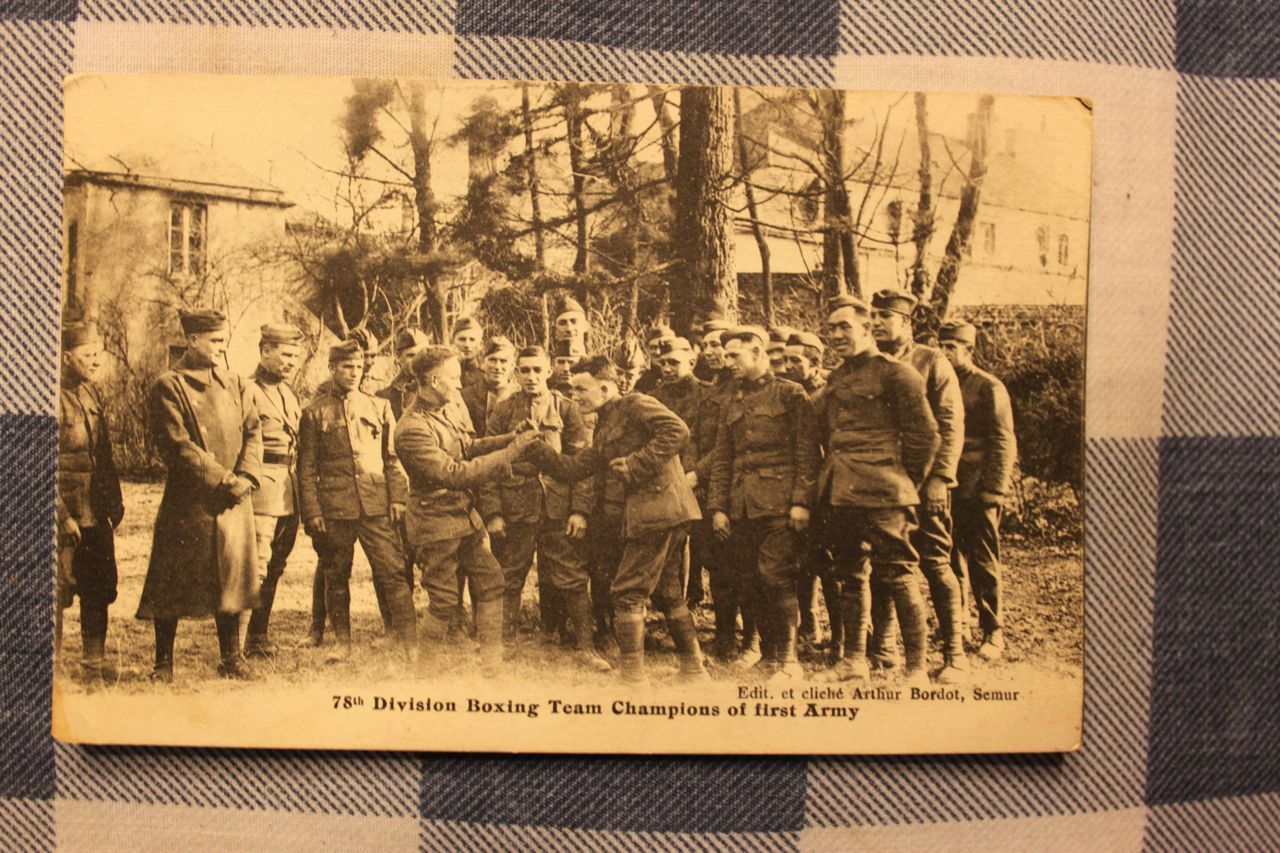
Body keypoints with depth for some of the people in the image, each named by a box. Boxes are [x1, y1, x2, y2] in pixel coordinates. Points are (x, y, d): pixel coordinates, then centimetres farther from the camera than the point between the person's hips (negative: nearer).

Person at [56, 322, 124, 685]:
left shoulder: (92, 395, 12)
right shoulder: (53, 398, -12)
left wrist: (115, 501, 13)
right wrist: (62, 516, -18)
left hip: (98, 516, 8)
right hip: (67, 517, -8)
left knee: (99, 590, 12)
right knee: (58, 592, 0)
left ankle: (94, 665, 24)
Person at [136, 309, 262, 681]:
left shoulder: (232, 382, 12)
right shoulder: (169, 386, -6)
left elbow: (253, 430, 9)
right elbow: (177, 446, -13)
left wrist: (246, 476, -7)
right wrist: (225, 479, -15)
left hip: (234, 500, 5)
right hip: (188, 502, -5)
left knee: (232, 578, 10)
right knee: (173, 584, 3)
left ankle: (231, 658, 21)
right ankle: (163, 662, 17)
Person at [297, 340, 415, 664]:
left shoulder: (380, 407, 12)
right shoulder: (315, 413, 7)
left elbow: (393, 457, 11)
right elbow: (306, 468, 6)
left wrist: (398, 497, 1)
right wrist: (311, 512, -2)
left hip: (377, 506, 0)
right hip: (334, 509, 0)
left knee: (393, 573, -5)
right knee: (336, 579, 8)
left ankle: (408, 642, 0)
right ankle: (342, 642, 22)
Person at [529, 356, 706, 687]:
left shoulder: (635, 405, -7)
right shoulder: (604, 427, 21)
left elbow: (677, 430, -23)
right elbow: (573, 468, 16)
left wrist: (636, 464, -21)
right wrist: (536, 448, 6)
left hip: (657, 511, -10)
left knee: (627, 592, -4)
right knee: (667, 593, 17)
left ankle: (633, 676, 4)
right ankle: (693, 669, 27)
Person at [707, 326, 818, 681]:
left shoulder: (790, 394, 2)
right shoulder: (733, 403, 20)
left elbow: (807, 452, -4)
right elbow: (722, 459, 17)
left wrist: (801, 502, -12)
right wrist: (718, 506, 9)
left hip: (778, 503, -6)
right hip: (741, 506, 6)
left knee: (777, 577, -10)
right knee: (751, 582, 5)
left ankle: (787, 660, -1)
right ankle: (769, 654, 16)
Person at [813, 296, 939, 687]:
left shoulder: (894, 372, -5)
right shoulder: (834, 380, 17)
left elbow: (925, 434, -6)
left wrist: (906, 482, 0)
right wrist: (832, 479, 16)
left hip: (882, 493, -7)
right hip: (839, 493, 7)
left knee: (898, 575, -4)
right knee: (851, 575, 12)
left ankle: (917, 667, 5)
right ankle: (854, 659, 22)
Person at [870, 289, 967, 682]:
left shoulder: (932, 362, 1)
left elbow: (951, 424, -5)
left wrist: (939, 477, -14)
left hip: (922, 483, -4)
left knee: (935, 564, -2)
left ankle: (955, 655, 6)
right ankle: (883, 647, 19)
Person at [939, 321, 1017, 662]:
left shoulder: (989, 387, -3)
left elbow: (1004, 443, -7)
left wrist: (993, 490, -14)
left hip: (977, 492, -5)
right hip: (944, 490, 5)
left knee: (983, 562, 0)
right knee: (950, 559, 8)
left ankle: (993, 632, 9)